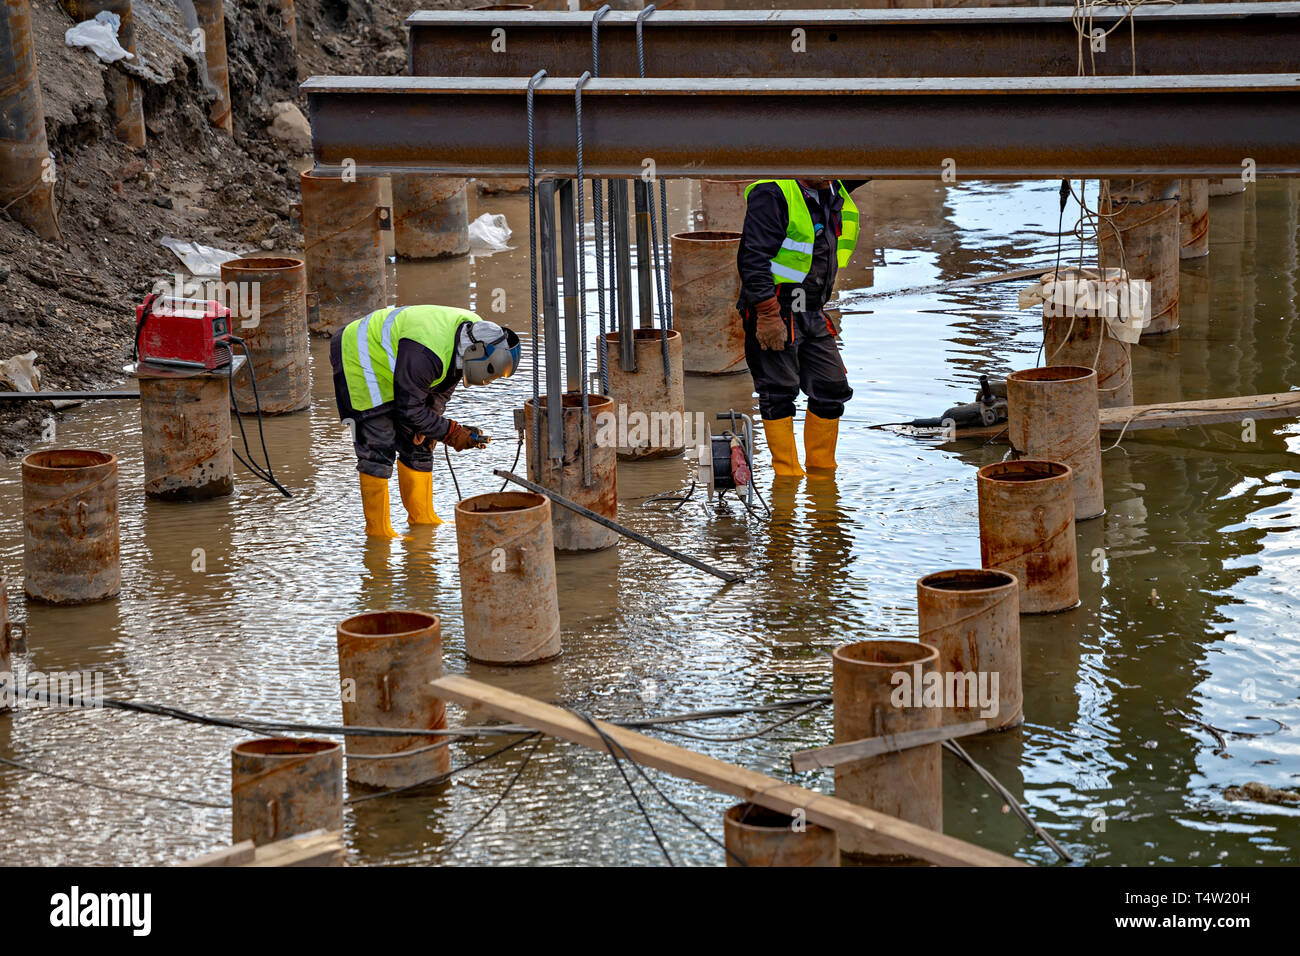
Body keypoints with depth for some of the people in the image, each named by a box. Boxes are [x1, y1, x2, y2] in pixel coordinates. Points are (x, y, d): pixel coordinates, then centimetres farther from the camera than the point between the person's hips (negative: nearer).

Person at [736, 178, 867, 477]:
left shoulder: (834, 194, 9)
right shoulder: (772, 194, -15)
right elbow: (753, 259, -19)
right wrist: (767, 314, -24)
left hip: (812, 315, 8)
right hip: (772, 311, -8)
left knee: (832, 389, 9)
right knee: (779, 393, -3)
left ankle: (822, 472, 22)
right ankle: (787, 475, 5)